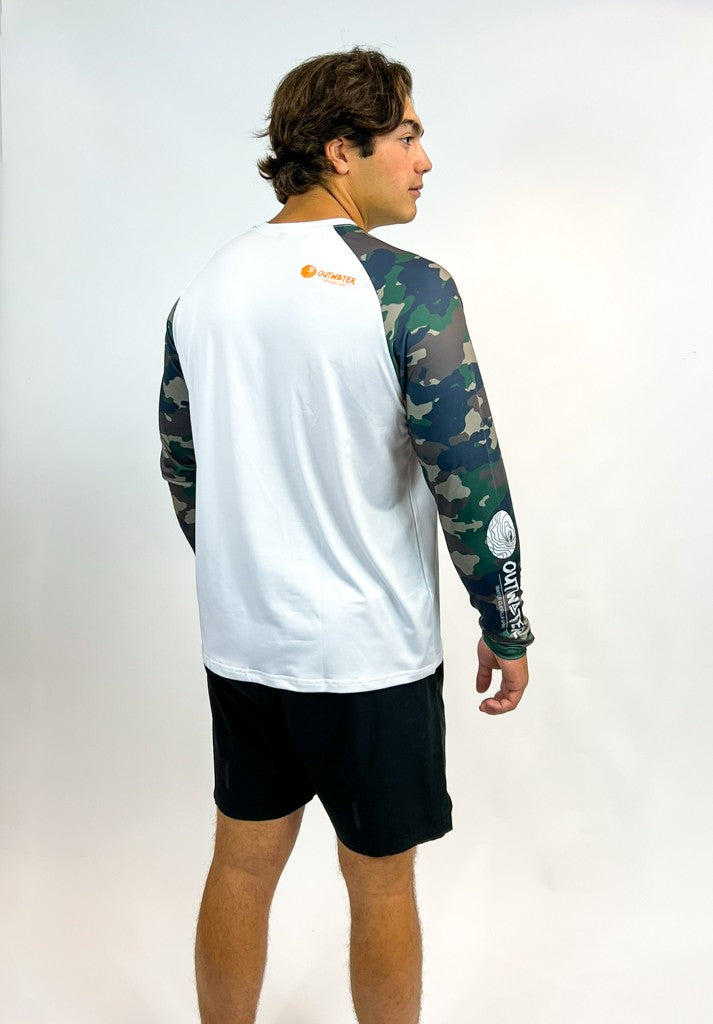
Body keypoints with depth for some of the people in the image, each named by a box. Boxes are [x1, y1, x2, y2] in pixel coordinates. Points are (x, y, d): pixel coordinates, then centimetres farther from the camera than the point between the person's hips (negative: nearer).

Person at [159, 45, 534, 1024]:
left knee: (241, 867, 21)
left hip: (240, 640, 6)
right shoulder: (410, 290, -16)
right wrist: (507, 629, -4)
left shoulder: (206, 287, 2)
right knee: (381, 885, 15)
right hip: (371, 650, -5)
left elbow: (181, 467, 10)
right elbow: (469, 479, -17)